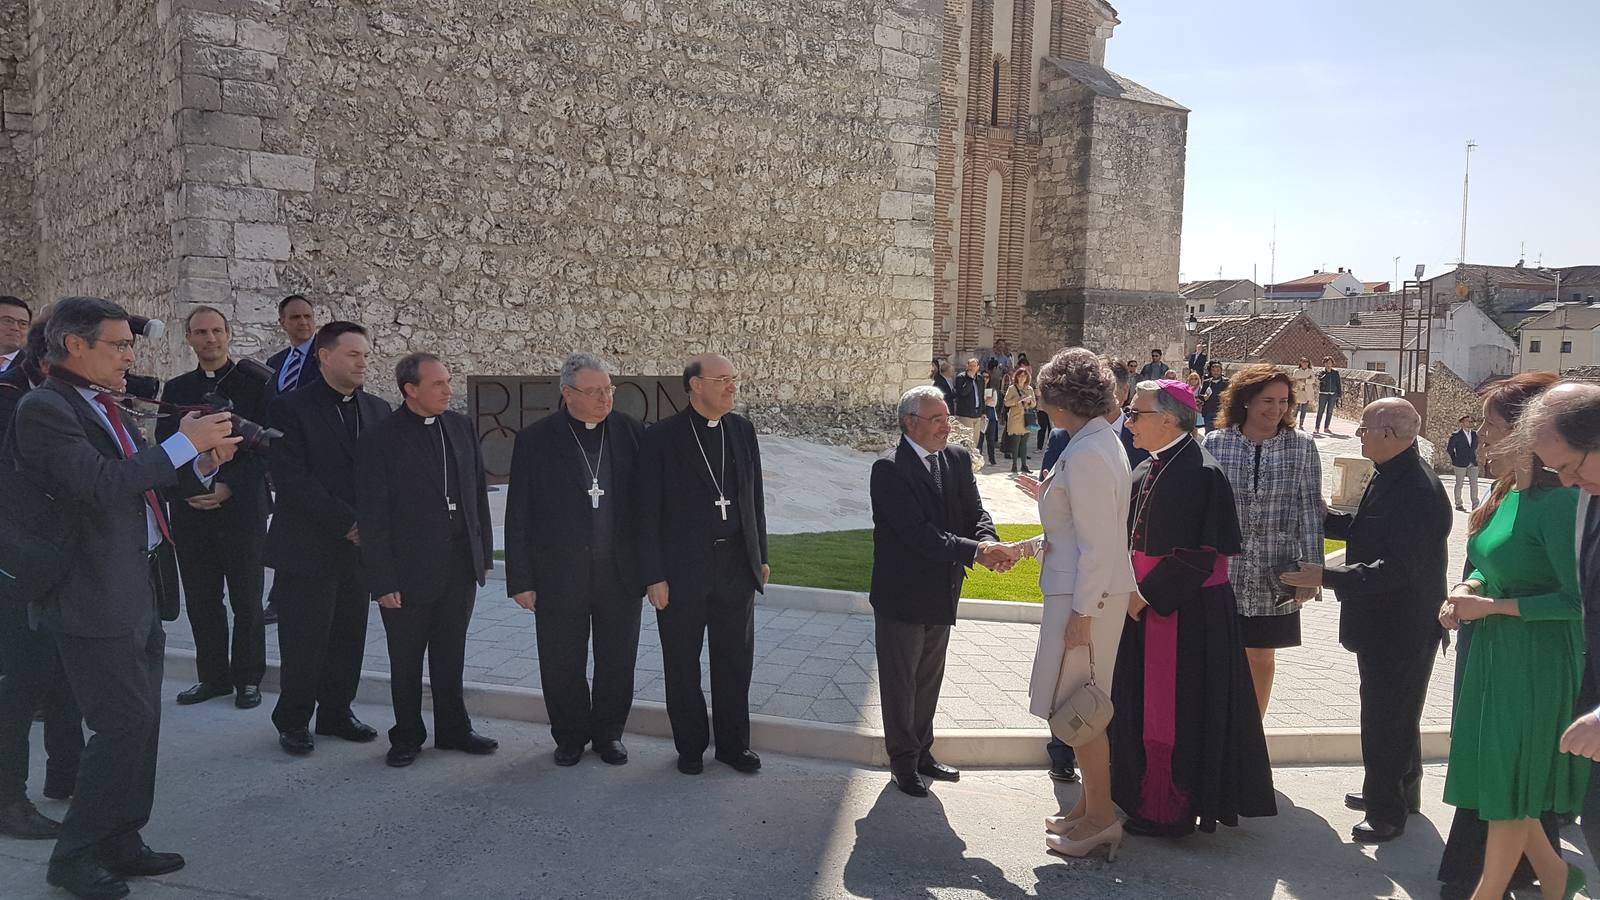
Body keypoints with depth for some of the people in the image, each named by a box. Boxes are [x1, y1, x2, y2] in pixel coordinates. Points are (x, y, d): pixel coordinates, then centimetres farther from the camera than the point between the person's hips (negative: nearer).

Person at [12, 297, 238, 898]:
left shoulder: (106, 408, 15)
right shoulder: (44, 408, -12)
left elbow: (149, 483, 18)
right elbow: (102, 485, -25)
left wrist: (205, 462, 0)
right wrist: (183, 442, -20)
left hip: (136, 591, 9)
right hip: (95, 599, -9)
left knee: (139, 724, 14)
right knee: (125, 726, -4)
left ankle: (120, 844, 27)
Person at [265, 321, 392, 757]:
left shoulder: (377, 410, 9)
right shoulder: (291, 407, -6)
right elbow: (292, 479, -14)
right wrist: (347, 521, -16)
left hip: (359, 546, 5)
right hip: (308, 548, -5)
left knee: (349, 637, 10)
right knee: (303, 641, 3)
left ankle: (337, 711, 26)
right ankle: (294, 721, 19)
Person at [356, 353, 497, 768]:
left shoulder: (461, 427, 4)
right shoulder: (379, 438, -11)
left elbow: (479, 493, 9)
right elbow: (372, 516, -11)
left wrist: (483, 554, 7)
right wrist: (382, 581, -13)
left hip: (460, 569, 4)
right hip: (409, 573, -4)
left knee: (450, 657, 16)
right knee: (406, 662, 11)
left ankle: (453, 729, 31)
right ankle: (407, 737, 28)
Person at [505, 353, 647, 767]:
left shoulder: (631, 432, -1)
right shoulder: (535, 439, -5)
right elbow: (518, 516, -3)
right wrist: (521, 579, -5)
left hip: (621, 573, 1)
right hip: (559, 575, -1)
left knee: (617, 663, 12)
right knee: (562, 666, 10)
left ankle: (608, 733, 31)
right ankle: (570, 737, 30)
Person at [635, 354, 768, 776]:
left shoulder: (742, 429, 5)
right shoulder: (662, 438, -9)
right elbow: (648, 514, -9)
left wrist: (761, 555, 11)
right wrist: (654, 576, -12)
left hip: (736, 566, 4)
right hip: (683, 571, -4)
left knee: (736, 662, 12)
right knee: (683, 666, 10)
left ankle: (733, 743, 28)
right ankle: (690, 746, 27)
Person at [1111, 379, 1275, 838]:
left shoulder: (1201, 474, -18)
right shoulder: (1146, 472, 8)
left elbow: (1199, 555, -20)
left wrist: (1146, 594, -18)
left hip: (1186, 612, -9)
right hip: (1146, 605, 9)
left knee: (1175, 712, 2)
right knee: (1143, 706, 16)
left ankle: (1172, 812, 16)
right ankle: (1148, 797, 31)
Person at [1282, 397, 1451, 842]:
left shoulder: (1418, 490, -27)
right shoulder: (1391, 476, 5)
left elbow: (1397, 569, -29)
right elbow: (1366, 529, 16)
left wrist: (1326, 578, -29)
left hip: (1401, 630, -10)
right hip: (1385, 622, 10)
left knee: (1387, 720, 3)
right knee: (1394, 715, 23)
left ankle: (1387, 812, 18)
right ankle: (1400, 792, 40)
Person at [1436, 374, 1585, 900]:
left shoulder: (1558, 502, -20)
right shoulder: (1508, 495, 6)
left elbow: (1576, 598, -21)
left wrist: (1493, 606, -20)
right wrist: (1466, 591, -1)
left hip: (1534, 661, -9)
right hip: (1492, 653, 9)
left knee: (1508, 787, 6)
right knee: (1499, 779, 18)